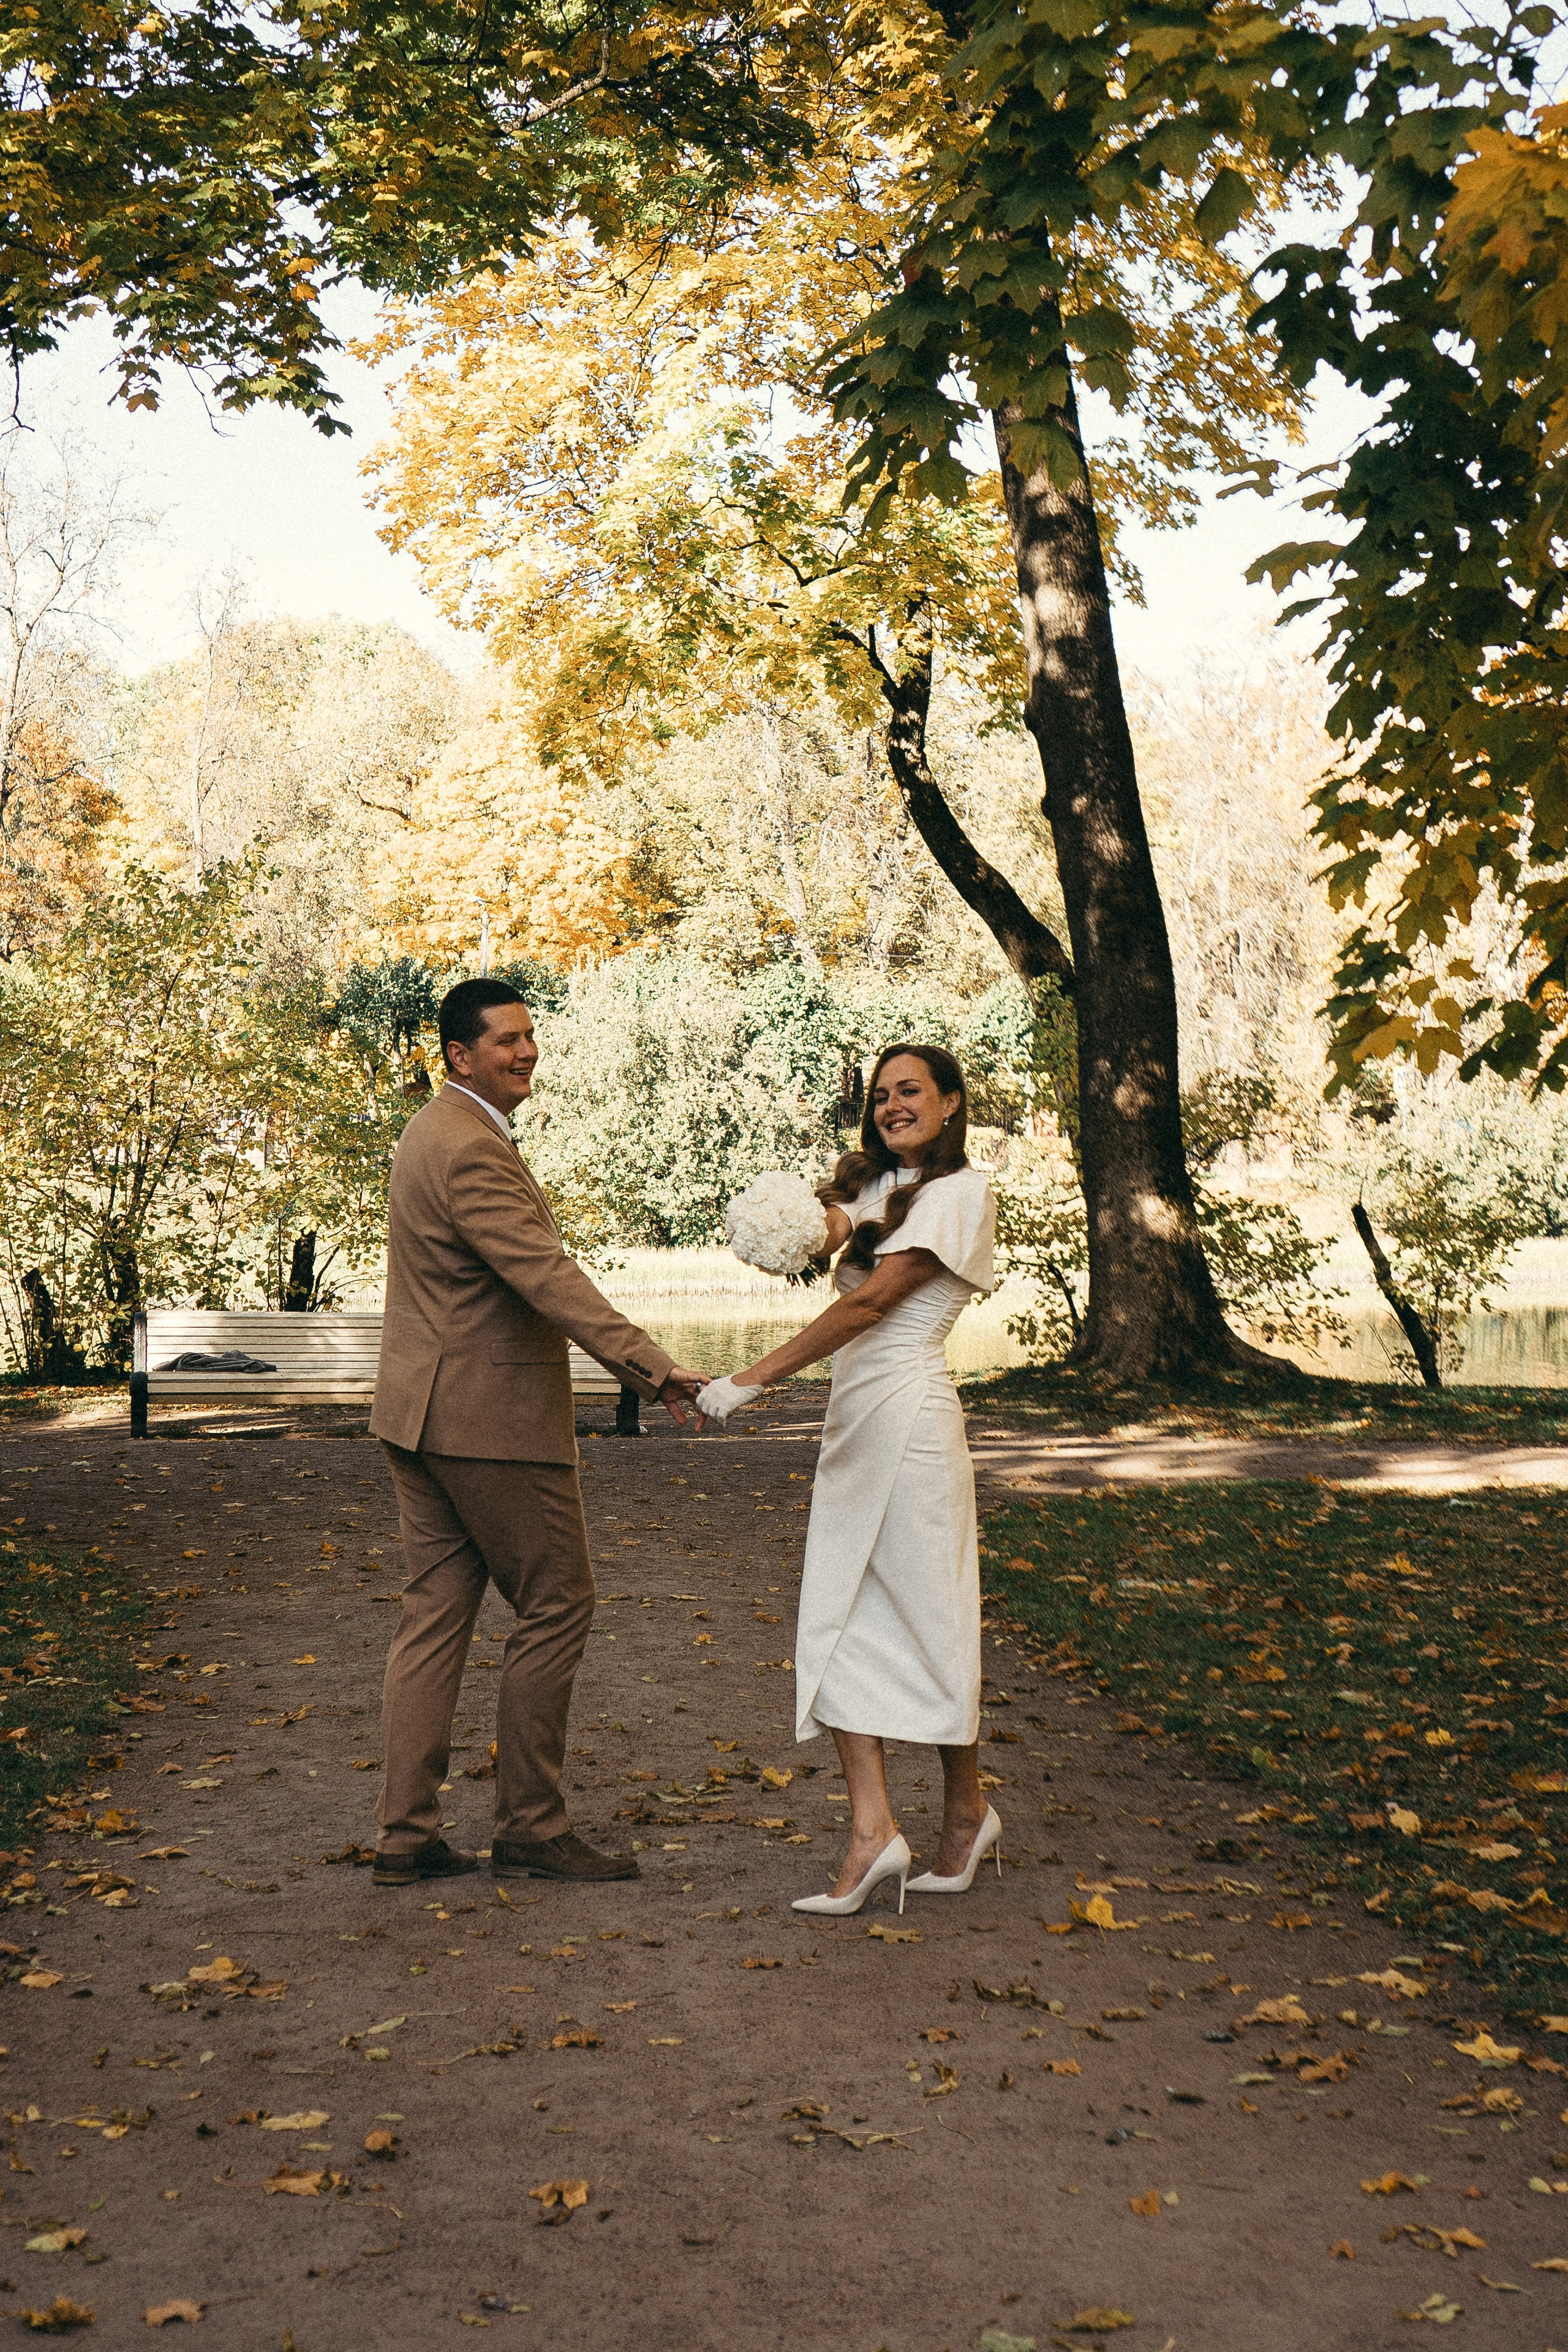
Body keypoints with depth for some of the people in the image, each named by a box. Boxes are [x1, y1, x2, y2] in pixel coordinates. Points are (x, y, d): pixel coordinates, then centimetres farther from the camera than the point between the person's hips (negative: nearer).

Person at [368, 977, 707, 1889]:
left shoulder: (434, 1132, 16)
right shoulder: (472, 1148, -18)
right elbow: (547, 1276, -28)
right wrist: (653, 1368, -33)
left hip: (423, 1417, 10)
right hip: (491, 1420, -10)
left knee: (437, 1612, 10)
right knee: (557, 1609, 1)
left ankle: (407, 1834, 13)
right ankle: (531, 1829, 8)